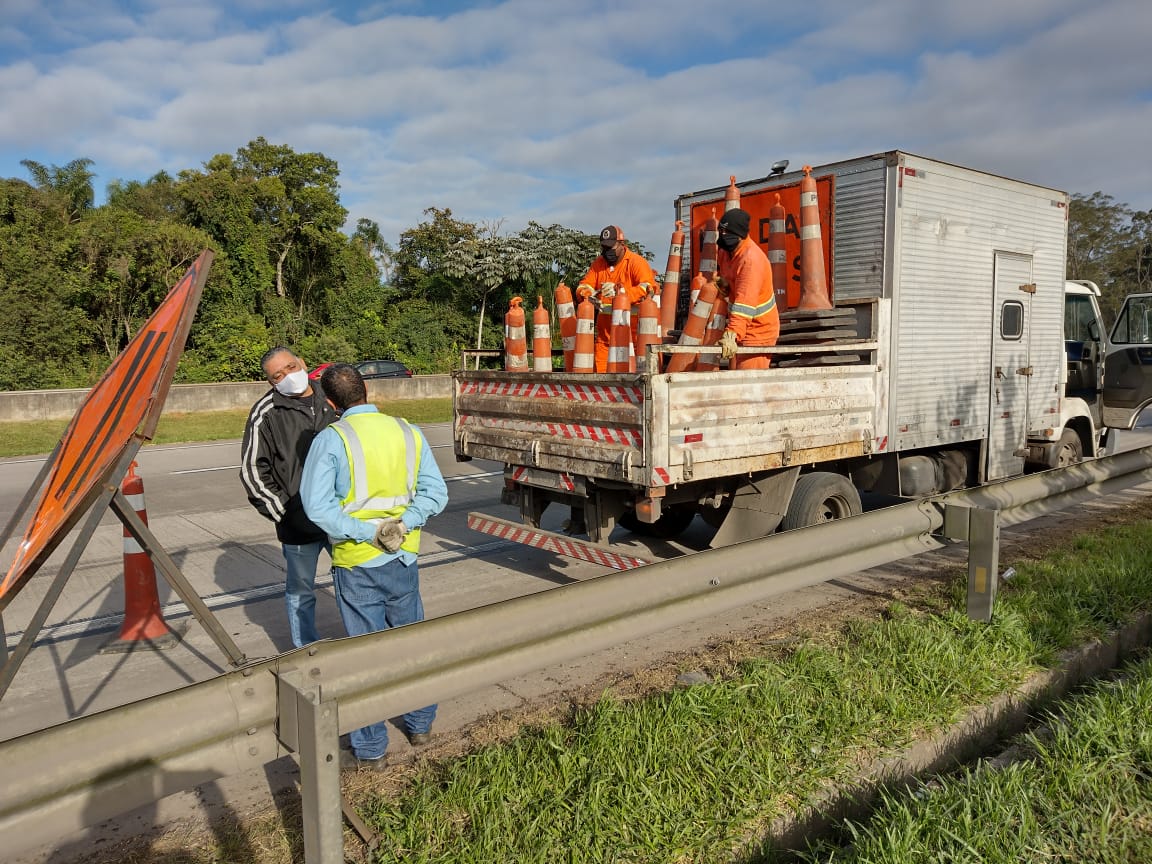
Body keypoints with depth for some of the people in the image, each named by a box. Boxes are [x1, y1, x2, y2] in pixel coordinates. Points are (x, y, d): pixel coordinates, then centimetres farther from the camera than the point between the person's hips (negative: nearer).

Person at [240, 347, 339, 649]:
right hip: (298, 522, -4)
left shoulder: (330, 401, 6)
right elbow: (252, 471, -5)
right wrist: (280, 510, -9)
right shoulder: (266, 413, -7)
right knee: (300, 593, 11)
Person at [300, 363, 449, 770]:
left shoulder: (331, 439, -11)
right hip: (404, 560, 4)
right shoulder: (408, 432, 2)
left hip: (357, 563, -4)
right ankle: (421, 724, 35)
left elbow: (317, 504, -19)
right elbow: (435, 492, -3)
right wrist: (401, 526, -11)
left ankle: (370, 749, 18)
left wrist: (368, 532, -17)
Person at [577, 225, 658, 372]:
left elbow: (649, 287, -18)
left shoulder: (636, 262, -4)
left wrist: (620, 291, -30)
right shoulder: (598, 263, 15)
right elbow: (583, 285, 12)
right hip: (605, 324, 5)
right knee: (600, 365, 4)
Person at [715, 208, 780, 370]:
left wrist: (731, 335, -50)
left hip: (758, 328, -9)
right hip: (742, 327, 9)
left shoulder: (751, 259, -28)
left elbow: (745, 304, -39)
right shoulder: (725, 250, -1)